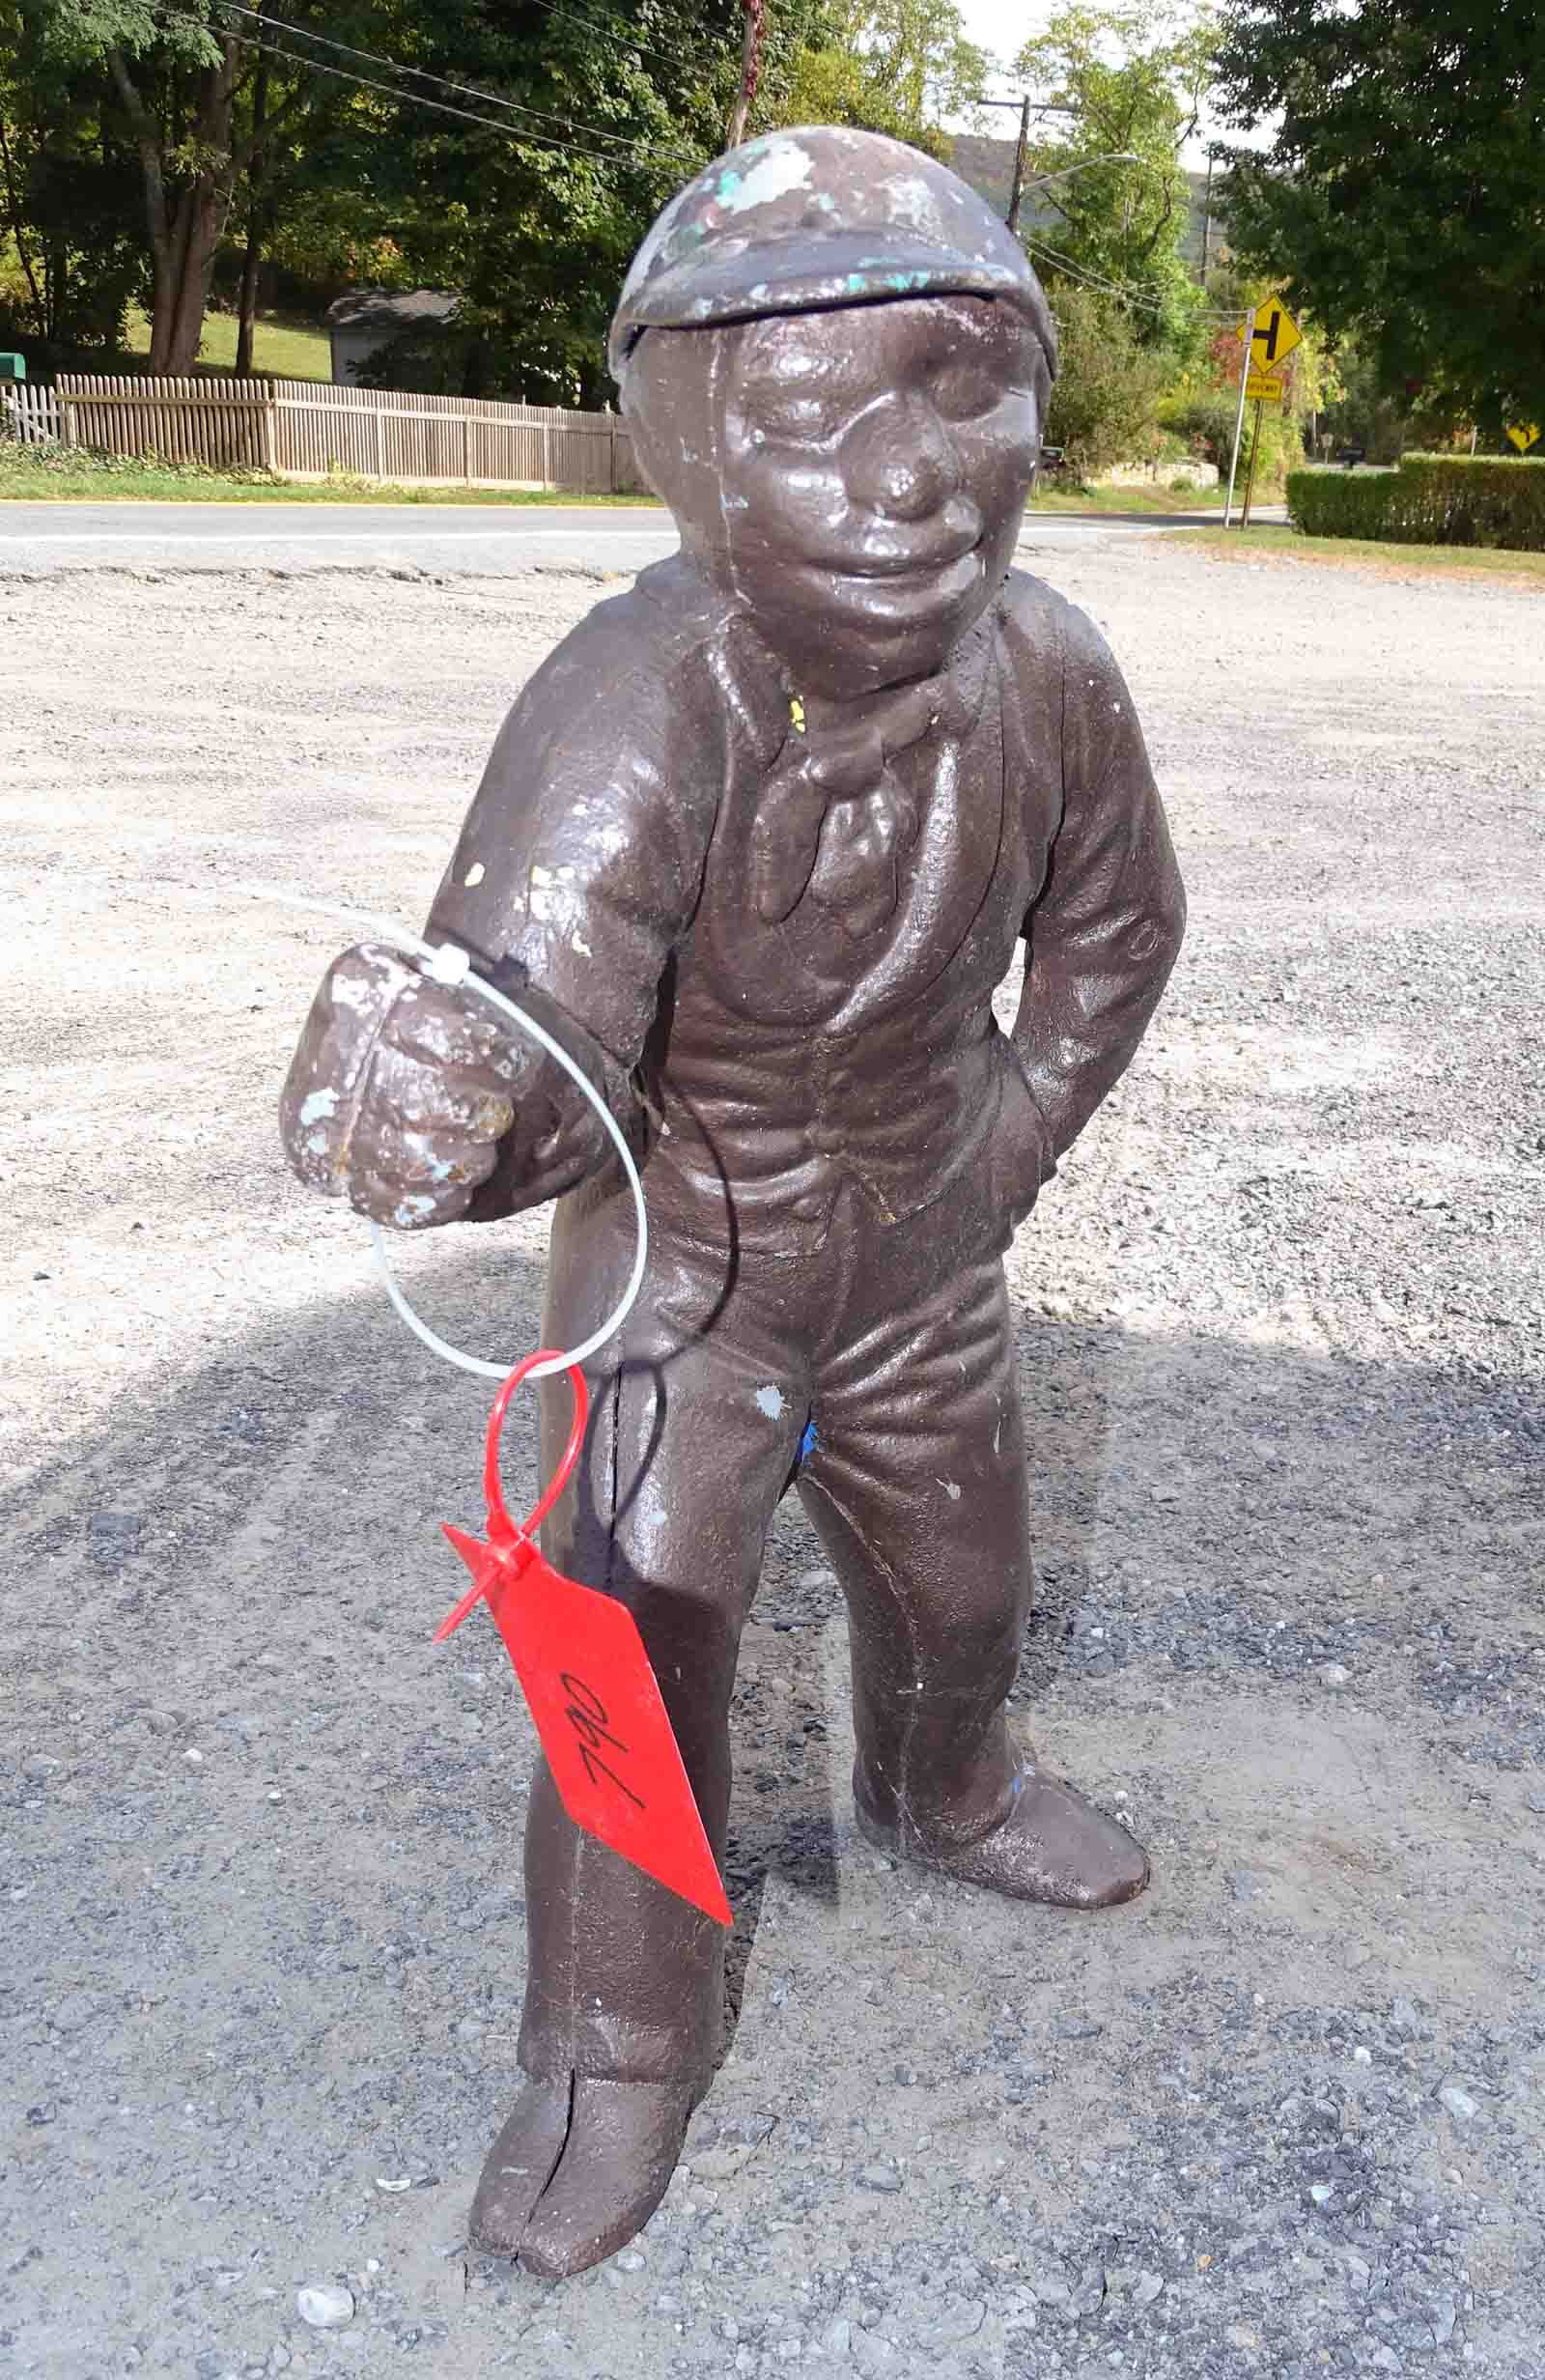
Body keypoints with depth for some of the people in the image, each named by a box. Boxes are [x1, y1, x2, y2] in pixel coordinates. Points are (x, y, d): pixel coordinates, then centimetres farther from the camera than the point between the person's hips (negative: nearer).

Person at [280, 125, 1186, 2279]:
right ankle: (621, 2050, 25)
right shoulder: (644, 707, -36)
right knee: (634, 1679, -4)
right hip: (682, 1271, -5)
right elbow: (538, 1078, -51)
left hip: (921, 1256, 5)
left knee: (959, 1573, 24)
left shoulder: (1048, 672, -19)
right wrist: (440, 1101, -73)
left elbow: (1110, 925, 3)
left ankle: (943, 1798, 59)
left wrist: (1013, 1144, 2)